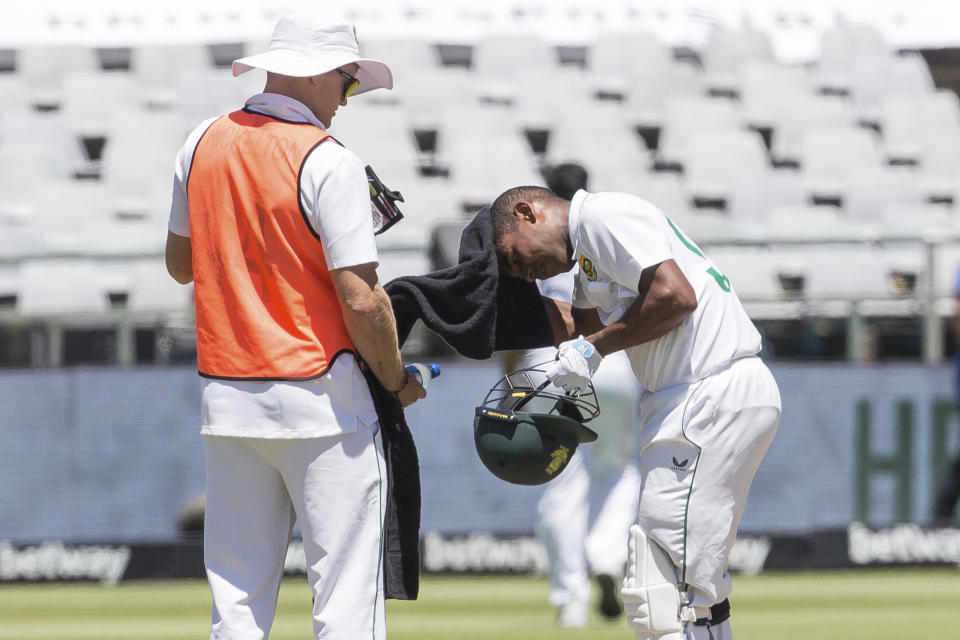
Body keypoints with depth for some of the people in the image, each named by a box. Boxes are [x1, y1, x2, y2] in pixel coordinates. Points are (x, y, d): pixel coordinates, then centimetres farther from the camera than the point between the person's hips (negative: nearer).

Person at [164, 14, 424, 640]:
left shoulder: (202, 145, 5)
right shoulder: (328, 163, -14)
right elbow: (361, 302, -17)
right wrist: (398, 382, -2)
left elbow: (181, 263, 18)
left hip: (225, 398, 6)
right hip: (318, 399, -6)